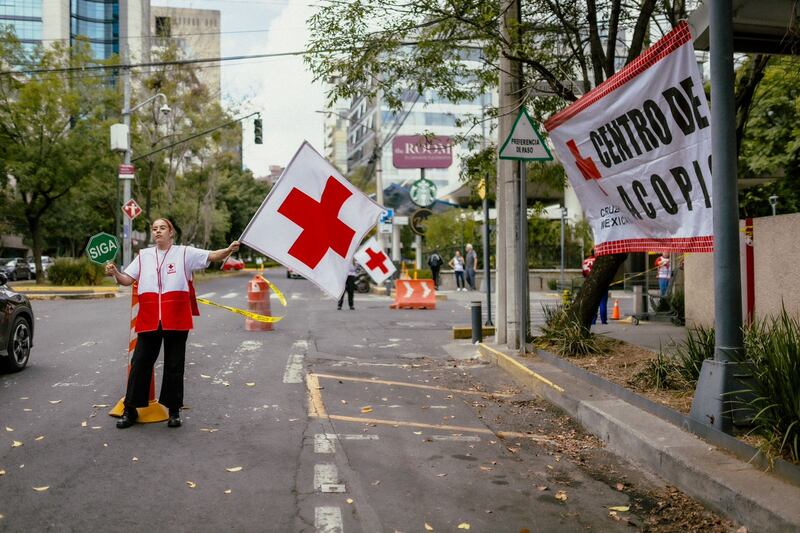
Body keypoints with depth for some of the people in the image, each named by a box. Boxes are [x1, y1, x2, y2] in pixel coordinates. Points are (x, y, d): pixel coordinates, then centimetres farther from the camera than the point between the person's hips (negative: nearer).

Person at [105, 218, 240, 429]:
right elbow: (127, 279, 12)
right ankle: (130, 410, 17)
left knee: (174, 366, 6)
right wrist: (115, 273, -9)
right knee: (140, 363, 5)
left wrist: (228, 250, -26)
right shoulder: (143, 255, 13)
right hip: (149, 319, 3)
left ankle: (174, 411, 17)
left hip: (176, 320, -2)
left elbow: (211, 256, -6)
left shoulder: (184, 253, 3)